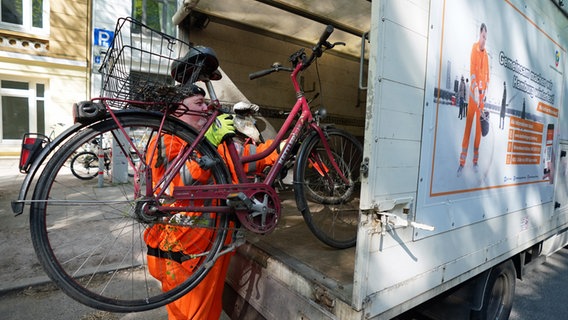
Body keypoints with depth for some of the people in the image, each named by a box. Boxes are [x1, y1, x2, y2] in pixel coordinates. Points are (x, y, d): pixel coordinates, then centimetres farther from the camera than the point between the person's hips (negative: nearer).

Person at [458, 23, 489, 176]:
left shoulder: (486, 54, 15)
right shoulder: (474, 48, -2)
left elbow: (487, 73, 18)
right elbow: (472, 69, -13)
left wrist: (486, 89, 5)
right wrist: (475, 88, -21)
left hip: (482, 92, 5)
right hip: (473, 90, -5)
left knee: (478, 125, 6)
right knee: (468, 122, -7)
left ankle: (475, 161, 13)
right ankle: (462, 161, -5)